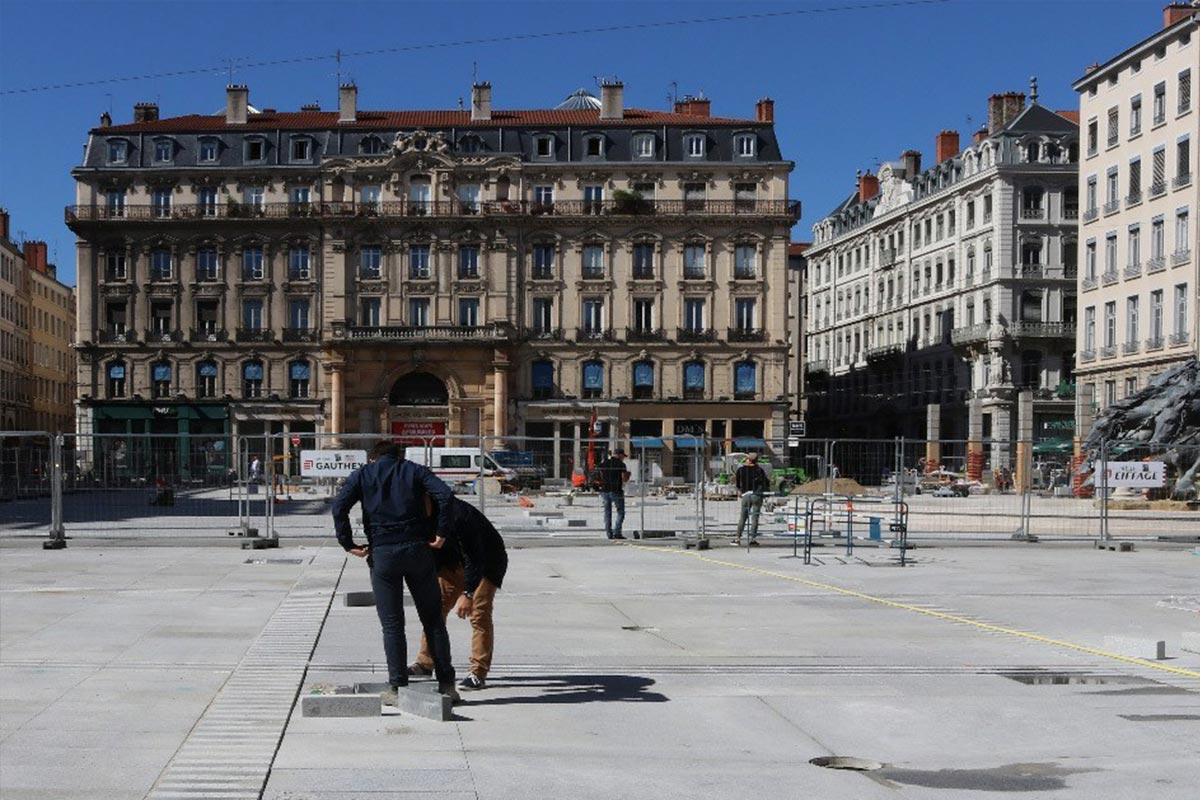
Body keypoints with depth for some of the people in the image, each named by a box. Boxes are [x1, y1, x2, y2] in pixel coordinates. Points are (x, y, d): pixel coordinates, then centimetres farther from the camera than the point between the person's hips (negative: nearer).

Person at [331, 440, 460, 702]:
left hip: (382, 553, -1)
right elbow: (445, 494, -4)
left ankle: (398, 686, 3)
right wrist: (441, 534, -2)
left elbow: (339, 505, -5)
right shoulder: (414, 470, 13)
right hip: (418, 550, 1)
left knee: (392, 624, 6)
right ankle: (446, 683, 11)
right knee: (433, 620, 9)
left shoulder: (363, 474, 12)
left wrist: (347, 543, -1)